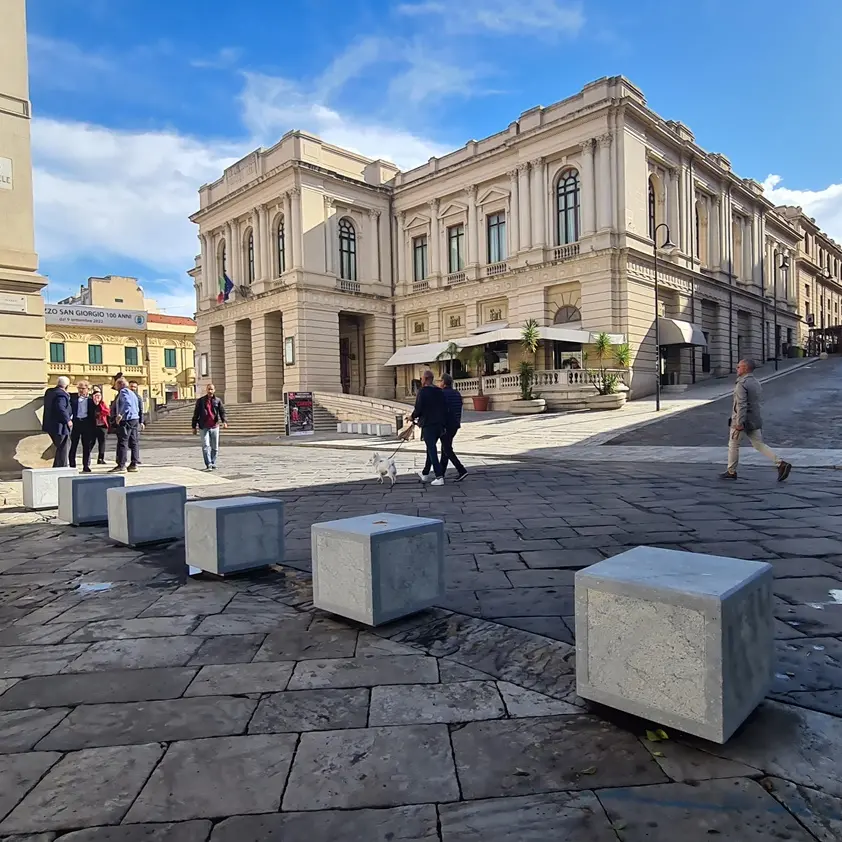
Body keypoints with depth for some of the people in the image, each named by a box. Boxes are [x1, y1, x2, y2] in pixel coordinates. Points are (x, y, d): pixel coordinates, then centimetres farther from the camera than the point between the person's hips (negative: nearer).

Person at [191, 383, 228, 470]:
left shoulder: (218, 401, 6)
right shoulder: (200, 401, 5)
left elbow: (222, 412, 0)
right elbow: (196, 414, 7)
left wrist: (224, 422, -18)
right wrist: (194, 427, 5)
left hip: (215, 427, 2)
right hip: (204, 427, -2)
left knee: (215, 447, 7)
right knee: (206, 446, -11)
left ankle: (213, 464, 19)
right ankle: (208, 465, -11)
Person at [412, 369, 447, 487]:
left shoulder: (422, 391, -11)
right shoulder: (439, 391, 9)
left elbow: (418, 408, -14)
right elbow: (445, 408, 9)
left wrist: (413, 417, 6)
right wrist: (444, 424, 15)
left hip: (428, 425, -7)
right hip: (440, 424, 7)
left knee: (432, 450, -5)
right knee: (431, 448, 18)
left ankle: (439, 477, -11)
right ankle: (425, 474, 31)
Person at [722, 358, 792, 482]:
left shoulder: (741, 384, -18)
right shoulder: (756, 382, 12)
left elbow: (741, 405, -25)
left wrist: (739, 423, -27)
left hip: (741, 421, -8)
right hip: (754, 421, 8)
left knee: (733, 445, 8)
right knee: (760, 445, 10)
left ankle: (731, 472, 17)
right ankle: (781, 463, -4)